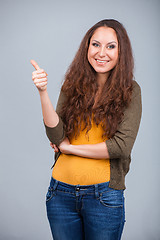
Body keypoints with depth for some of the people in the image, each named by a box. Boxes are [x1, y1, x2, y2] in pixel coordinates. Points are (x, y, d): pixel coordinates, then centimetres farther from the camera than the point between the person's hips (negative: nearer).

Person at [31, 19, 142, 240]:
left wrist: (69, 147, -7)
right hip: (61, 192, 3)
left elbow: (122, 146, -13)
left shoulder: (130, 91, -4)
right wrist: (43, 92, -17)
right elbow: (56, 136, -7)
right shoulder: (73, 87, 3)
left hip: (104, 195, -2)